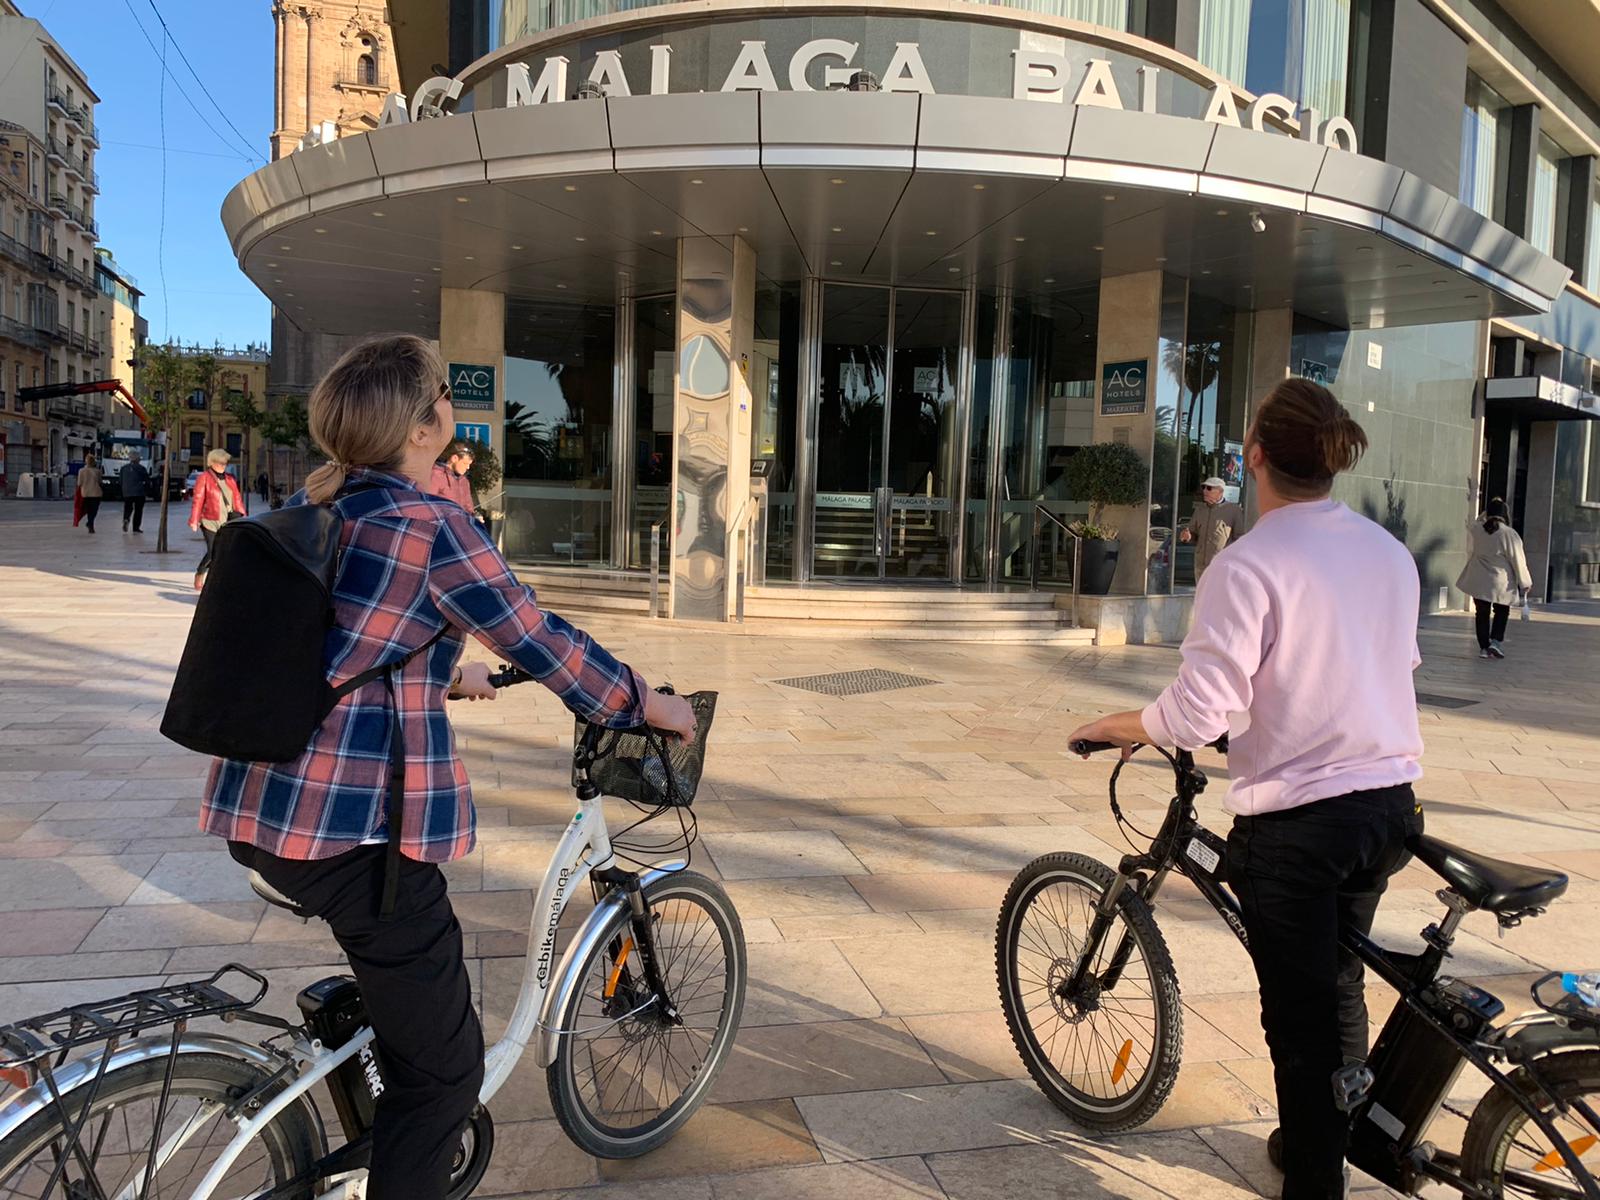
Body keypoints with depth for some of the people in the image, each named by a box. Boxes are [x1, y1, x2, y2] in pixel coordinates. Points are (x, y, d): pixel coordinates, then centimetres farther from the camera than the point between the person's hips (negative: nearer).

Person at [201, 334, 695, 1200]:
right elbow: (543, 643, -8)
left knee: (406, 964, 36)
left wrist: (445, 676, 39)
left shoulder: (309, 504, 11)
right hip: (353, 827, -9)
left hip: (253, 805, 9)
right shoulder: (431, 525, -14)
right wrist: (649, 705, 7)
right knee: (444, 1064, 6)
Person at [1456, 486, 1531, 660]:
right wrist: (1524, 582, 4)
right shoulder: (1509, 534, -12)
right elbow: (1518, 560, -7)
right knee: (1501, 613, 16)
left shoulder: (1476, 529, -2)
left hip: (1479, 581, 2)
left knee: (1482, 613, 9)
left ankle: (1484, 647, 10)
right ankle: (1496, 641, 1)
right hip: (1501, 583, -2)